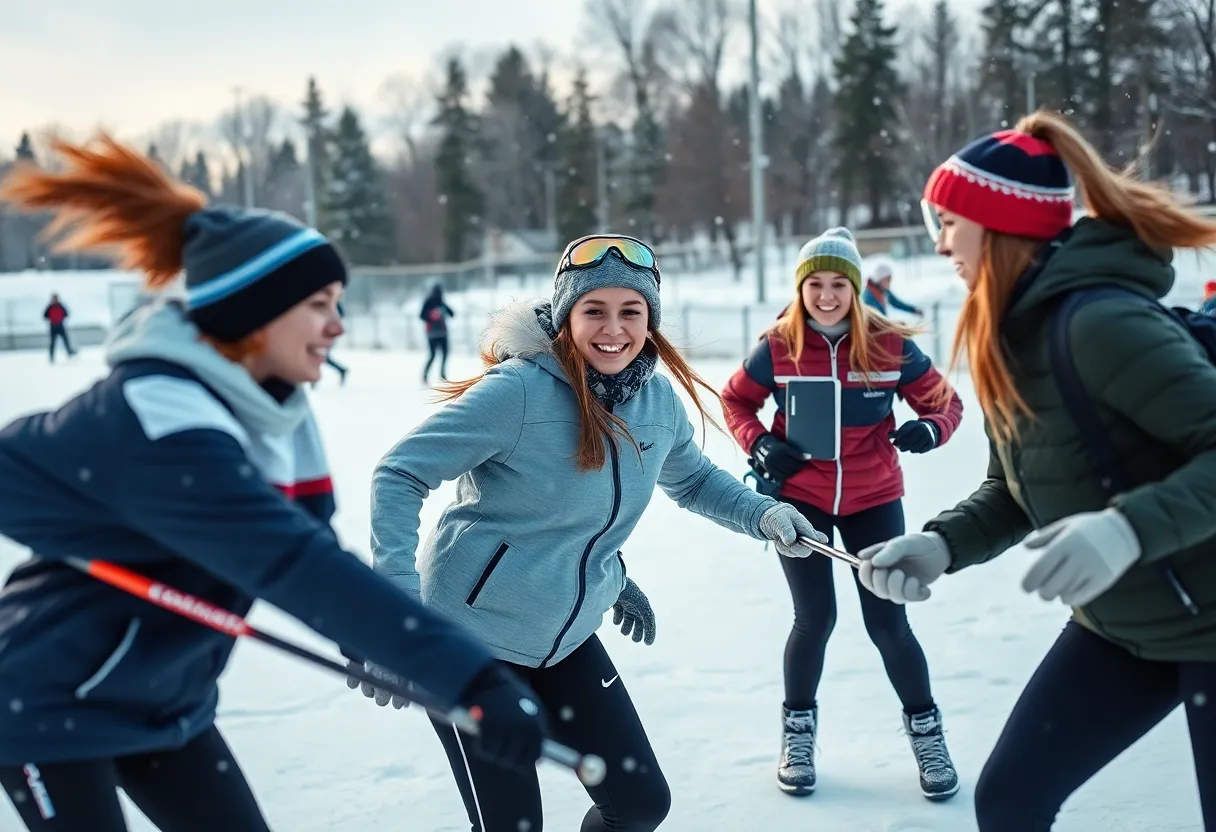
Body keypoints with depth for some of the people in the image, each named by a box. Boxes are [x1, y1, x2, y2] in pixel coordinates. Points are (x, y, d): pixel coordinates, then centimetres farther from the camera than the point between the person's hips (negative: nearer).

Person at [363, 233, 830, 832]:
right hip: (470, 639, -6)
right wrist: (398, 591, -29)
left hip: (567, 641, 6)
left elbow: (693, 479, 17)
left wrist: (762, 515, 0)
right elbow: (400, 474, -19)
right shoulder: (519, 390, -22)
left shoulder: (659, 400, -3)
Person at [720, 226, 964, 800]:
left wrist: (930, 429, -23)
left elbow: (943, 401, -2)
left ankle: (926, 731, 26)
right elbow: (735, 400, 5)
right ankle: (798, 730, 24)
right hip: (800, 498, 0)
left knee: (888, 623, 2)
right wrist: (759, 443, -13)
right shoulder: (778, 347, -11)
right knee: (815, 618, 0)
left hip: (873, 499, 0)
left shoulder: (890, 346, -12)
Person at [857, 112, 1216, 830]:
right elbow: (1017, 490, 6)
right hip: (1119, 624, 8)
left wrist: (1128, 527, -43)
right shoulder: (1009, 334, 1)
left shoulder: (1100, 321, -27)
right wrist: (941, 543, -10)